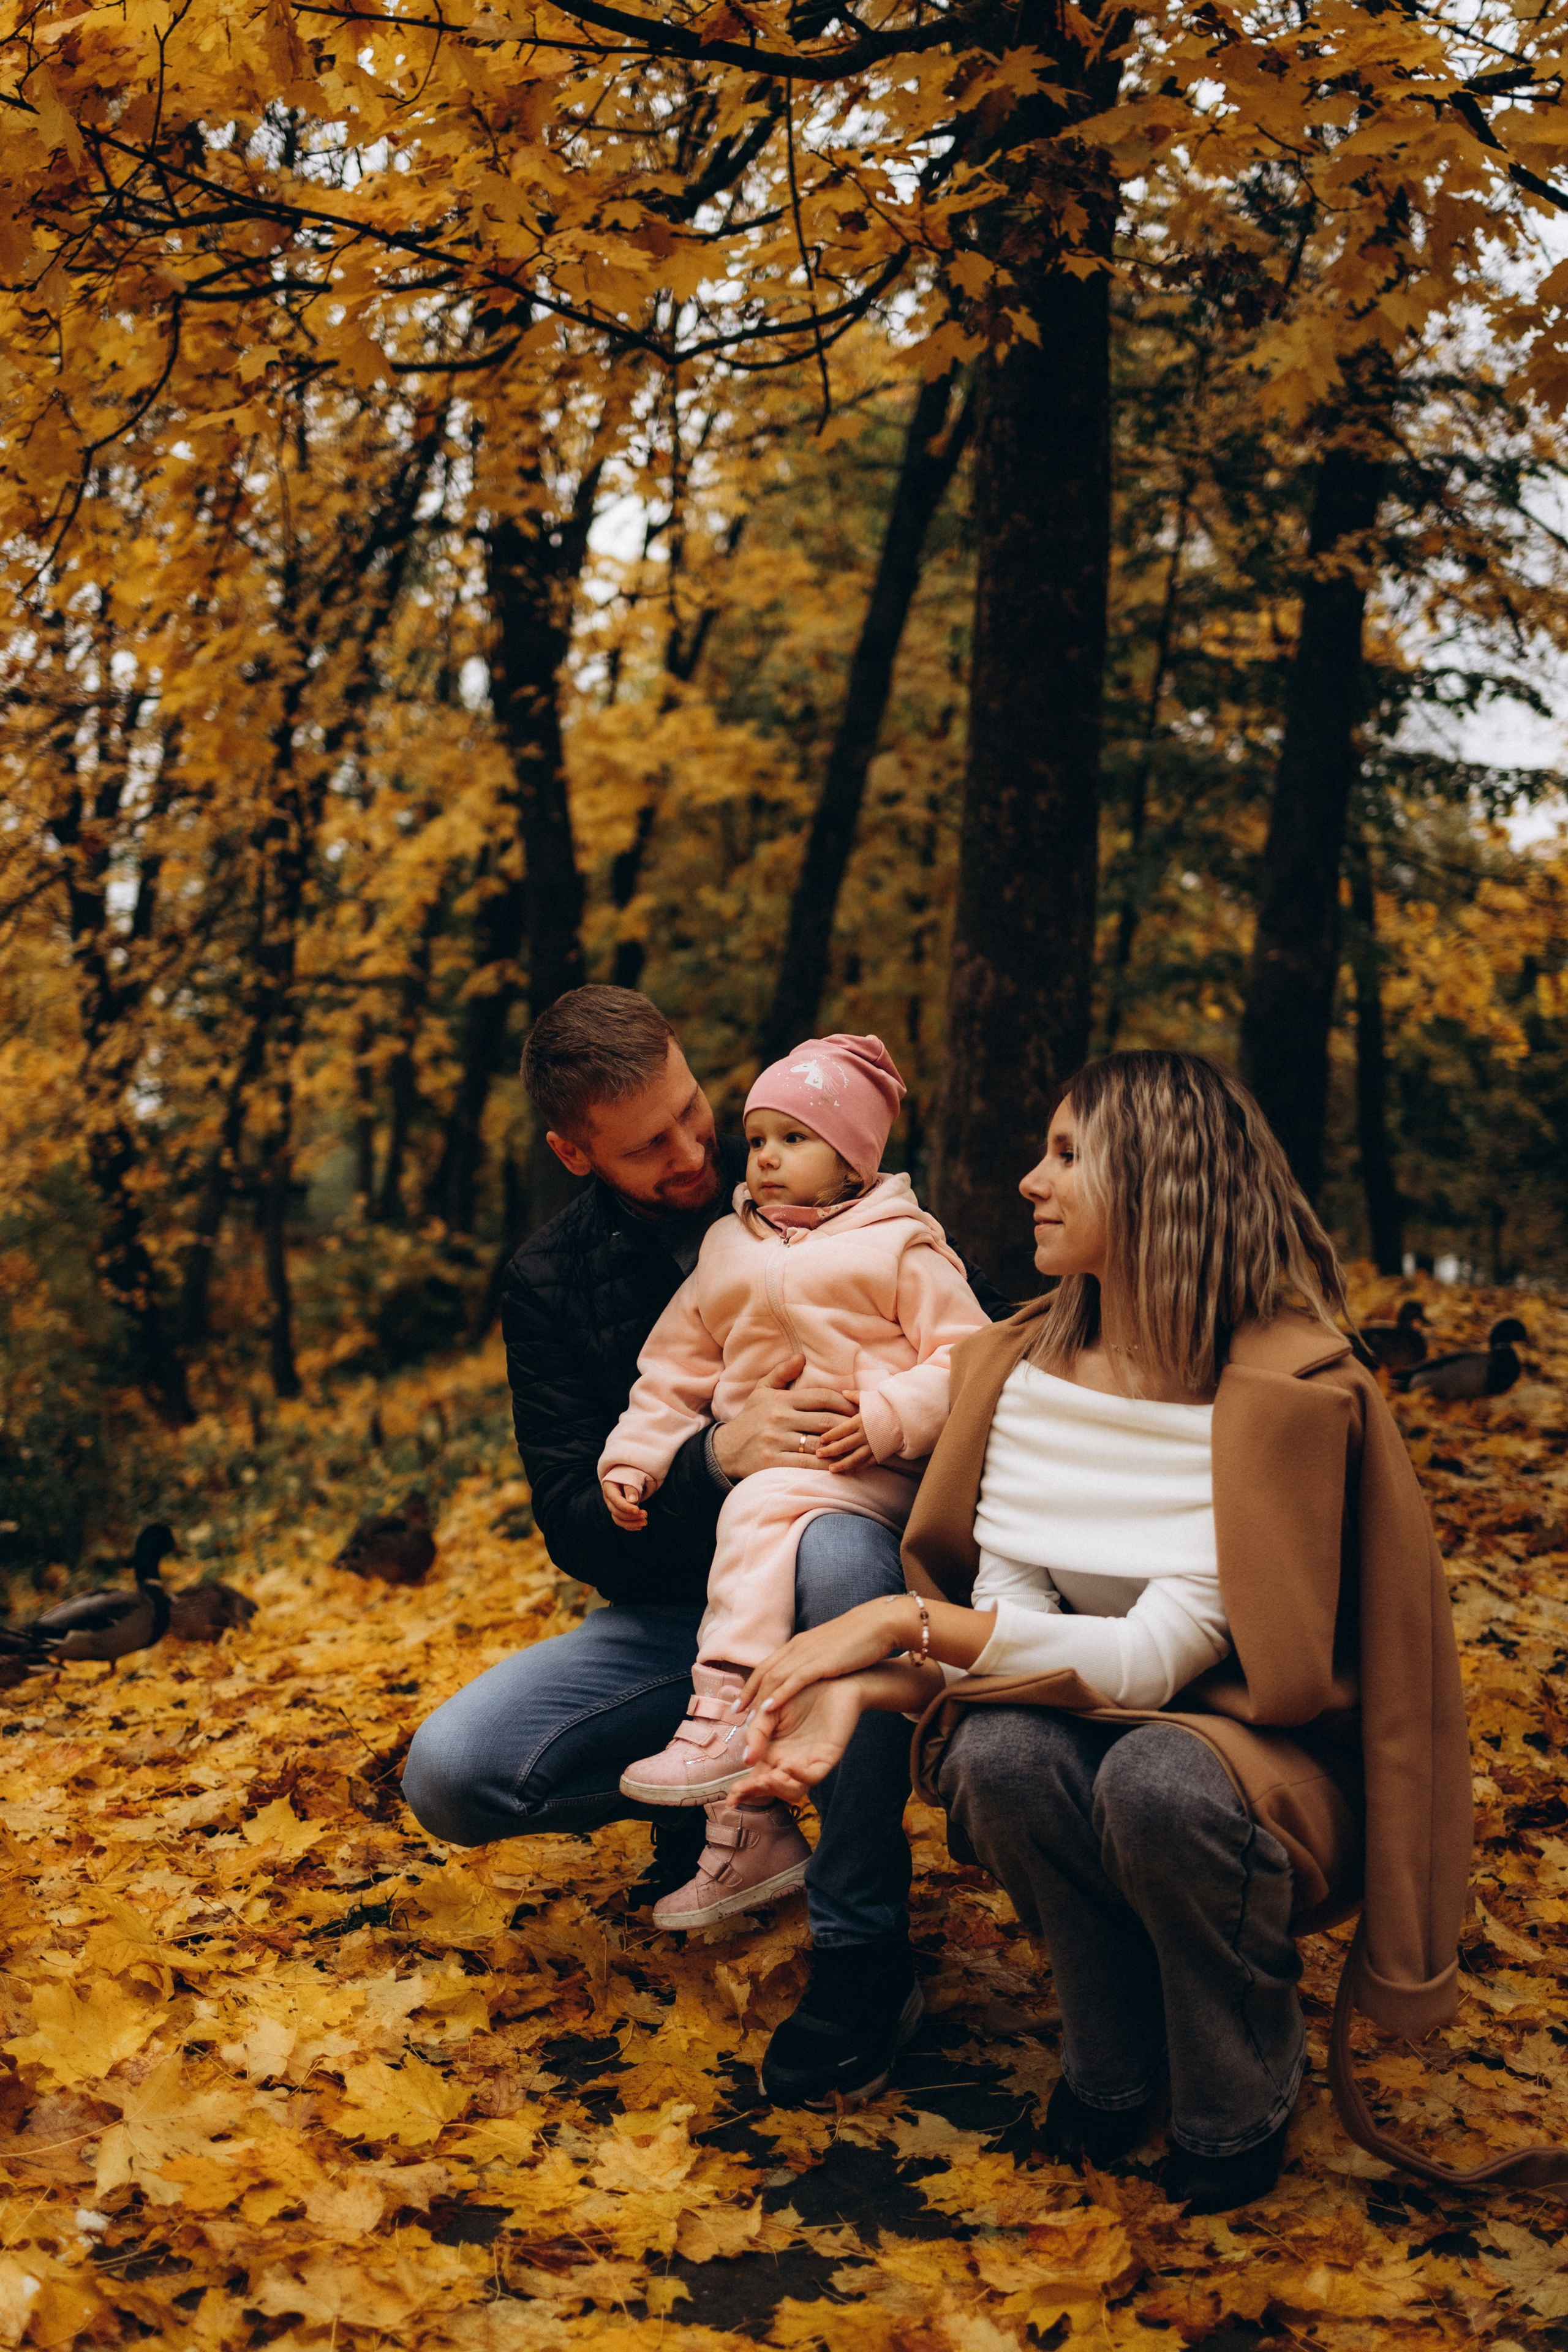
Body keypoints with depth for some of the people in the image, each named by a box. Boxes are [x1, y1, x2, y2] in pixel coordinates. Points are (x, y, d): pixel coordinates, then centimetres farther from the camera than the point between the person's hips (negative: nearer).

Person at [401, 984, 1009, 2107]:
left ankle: (863, 1947, -24)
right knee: (451, 1773, -20)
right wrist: (718, 1457, -27)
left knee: (839, 1553, -40)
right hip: (677, 1617, 3)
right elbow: (576, 1527, -7)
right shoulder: (553, 1283, -1)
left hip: (842, 1558, -2)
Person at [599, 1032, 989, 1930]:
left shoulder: (900, 1247, 3)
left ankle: (722, 1714, -35)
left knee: (759, 1513, -36)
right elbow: (676, 1368, 19)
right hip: (756, 1472, 7)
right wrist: (632, 1459, 7)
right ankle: (750, 1837, 6)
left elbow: (964, 1356, -4)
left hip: (869, 1476, -7)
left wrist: (888, 1416, -19)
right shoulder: (727, 1252, 17)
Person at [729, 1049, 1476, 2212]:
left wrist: (906, 1620, -33)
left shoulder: (1288, 1396, -22)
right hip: (1099, 1717, 4)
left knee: (1160, 1782, -36)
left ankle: (1242, 2097, -4)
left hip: (1268, 1749, -4)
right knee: (998, 1757, -29)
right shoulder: (1024, 1367, -3)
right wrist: (865, 1683, -27)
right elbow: (1009, 1609, -7)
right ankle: (1114, 2059, 1)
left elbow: (1159, 1653, -27)